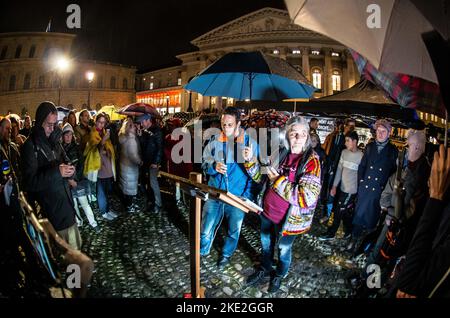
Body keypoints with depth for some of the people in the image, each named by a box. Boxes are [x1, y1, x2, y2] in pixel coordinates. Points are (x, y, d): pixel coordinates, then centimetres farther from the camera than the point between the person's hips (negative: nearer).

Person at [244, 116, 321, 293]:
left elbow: (306, 198, -30)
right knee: (266, 244, 26)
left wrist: (278, 181, -27)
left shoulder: (311, 161, -21)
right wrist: (250, 161, -9)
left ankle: (279, 275, 50)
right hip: (267, 212, 5)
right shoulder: (280, 154, -5)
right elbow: (263, 177, 8)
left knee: (283, 249, 21)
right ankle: (265, 269, 54)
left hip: (287, 219, -4)